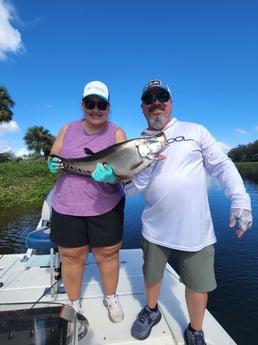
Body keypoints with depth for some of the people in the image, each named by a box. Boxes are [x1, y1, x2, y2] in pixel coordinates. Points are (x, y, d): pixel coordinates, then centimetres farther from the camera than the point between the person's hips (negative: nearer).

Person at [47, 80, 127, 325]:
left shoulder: (117, 133, -6)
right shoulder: (68, 129, 3)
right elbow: (52, 157, 11)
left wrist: (111, 176, -36)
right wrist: (53, 164, -12)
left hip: (106, 206, -1)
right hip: (67, 206, 2)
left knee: (107, 255, 13)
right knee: (72, 257, 13)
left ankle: (111, 298, 42)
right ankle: (74, 304, 41)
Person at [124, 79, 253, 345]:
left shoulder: (195, 131, 0)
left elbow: (222, 166, -1)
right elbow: (130, 190, -2)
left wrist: (240, 200, -12)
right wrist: (146, 165, -18)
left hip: (196, 228, -1)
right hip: (155, 228, 2)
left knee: (199, 283, 12)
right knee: (152, 275, 21)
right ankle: (151, 311, 52)